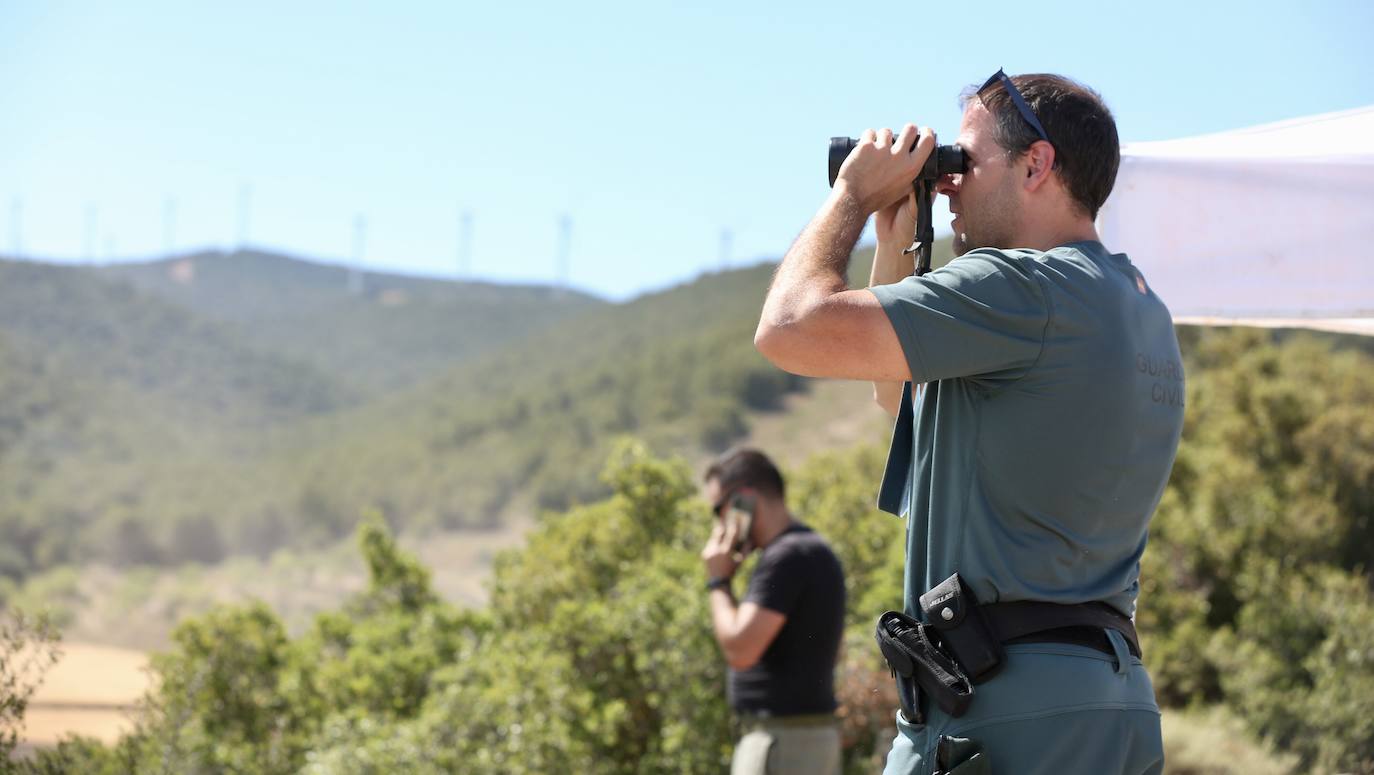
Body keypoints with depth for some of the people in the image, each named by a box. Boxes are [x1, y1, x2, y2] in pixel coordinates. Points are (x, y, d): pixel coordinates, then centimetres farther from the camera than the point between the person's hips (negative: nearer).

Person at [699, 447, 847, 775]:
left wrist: (718, 581, -8)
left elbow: (740, 650, -21)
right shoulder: (815, 551, 15)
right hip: (813, 733, 10)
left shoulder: (787, 558, -16)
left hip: (783, 739, -10)